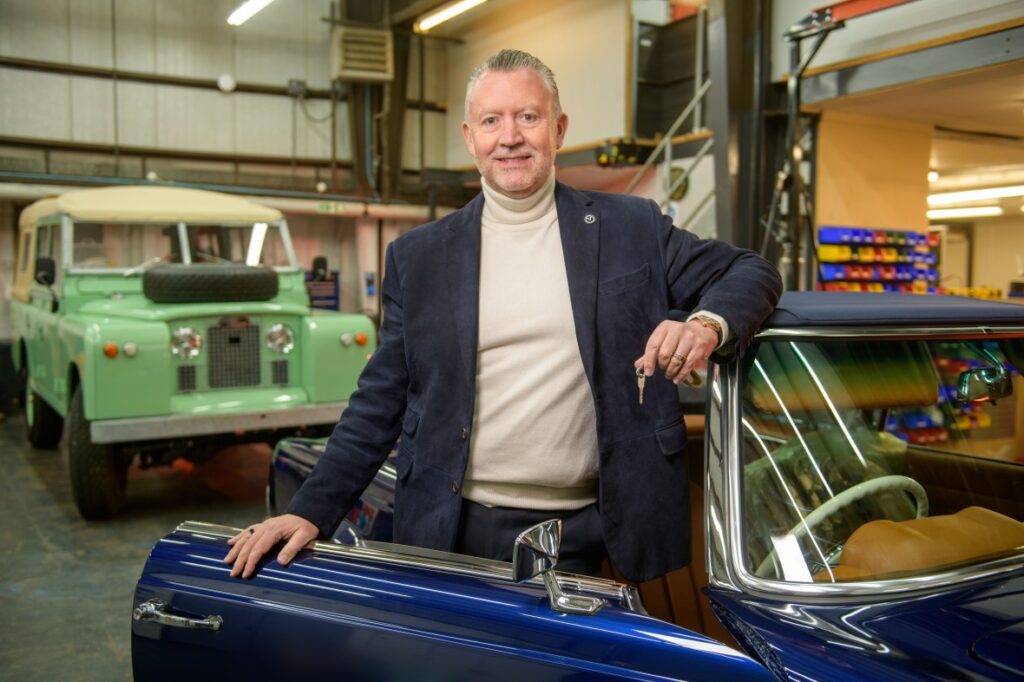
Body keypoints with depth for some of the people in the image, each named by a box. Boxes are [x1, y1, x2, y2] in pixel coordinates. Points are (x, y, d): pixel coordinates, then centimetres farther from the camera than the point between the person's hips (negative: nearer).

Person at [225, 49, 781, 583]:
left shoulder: (631, 229, 3)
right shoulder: (418, 256, 5)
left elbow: (749, 271, 5)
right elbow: (379, 403, 6)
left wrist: (707, 325, -17)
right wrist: (311, 510, -3)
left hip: (579, 539, 0)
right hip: (450, 535, 1)